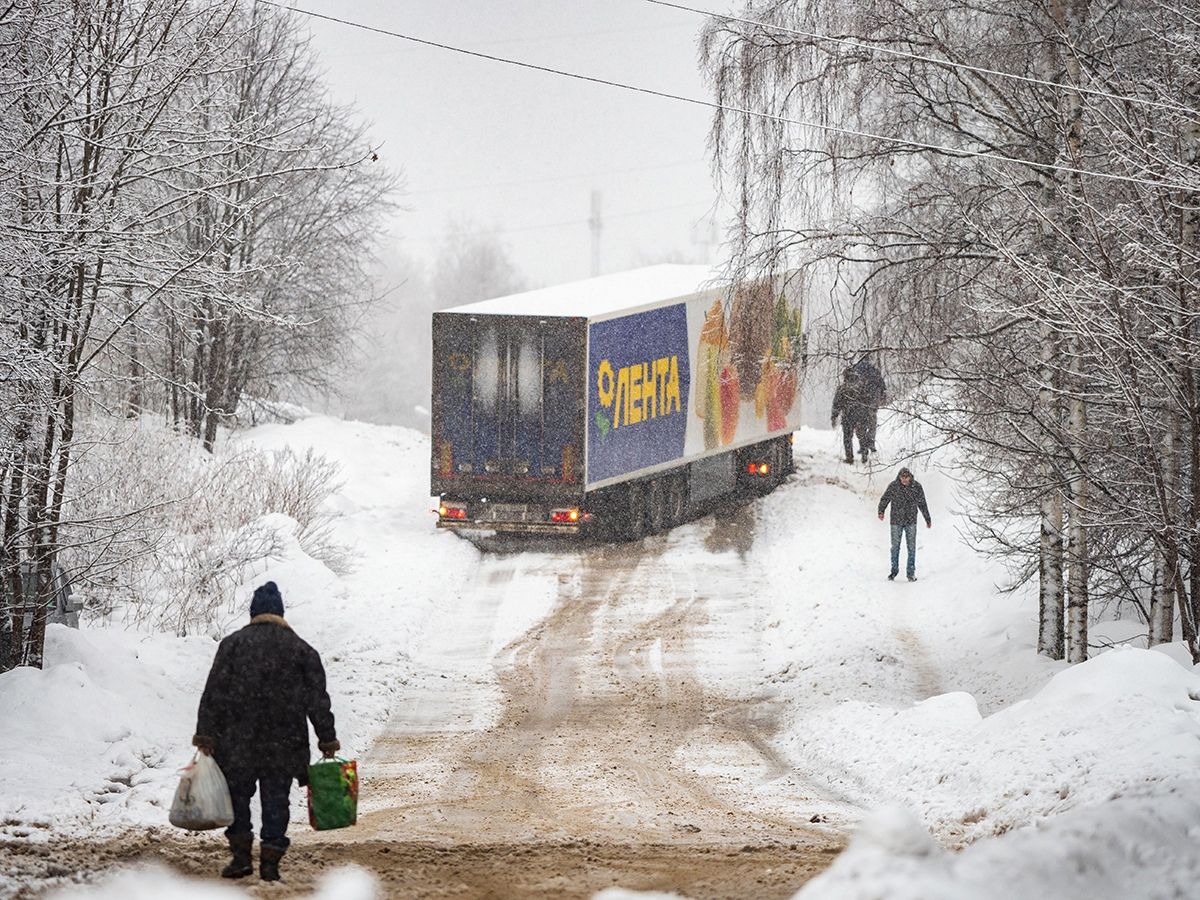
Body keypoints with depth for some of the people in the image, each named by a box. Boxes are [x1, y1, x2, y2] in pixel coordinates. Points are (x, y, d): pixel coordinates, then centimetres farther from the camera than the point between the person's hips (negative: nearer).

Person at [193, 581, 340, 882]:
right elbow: (317, 699, 5)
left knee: (238, 796, 11)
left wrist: (205, 733, -2)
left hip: (238, 744, -1)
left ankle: (241, 856, 4)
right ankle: (271, 861, 4)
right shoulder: (300, 649, 5)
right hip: (284, 743, 1)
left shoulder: (233, 644, 0)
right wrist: (327, 738, 10)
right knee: (276, 801, 6)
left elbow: (214, 693, -3)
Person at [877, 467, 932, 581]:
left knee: (911, 547, 1)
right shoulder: (893, 486, -6)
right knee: (895, 546, 6)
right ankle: (894, 570, 20)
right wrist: (881, 511, -18)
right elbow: (884, 499, 1)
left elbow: (922, 504, 8)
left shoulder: (917, 487, -3)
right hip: (896, 521, 0)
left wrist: (928, 519, 15)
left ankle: (911, 573, 7)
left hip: (911, 521, 0)